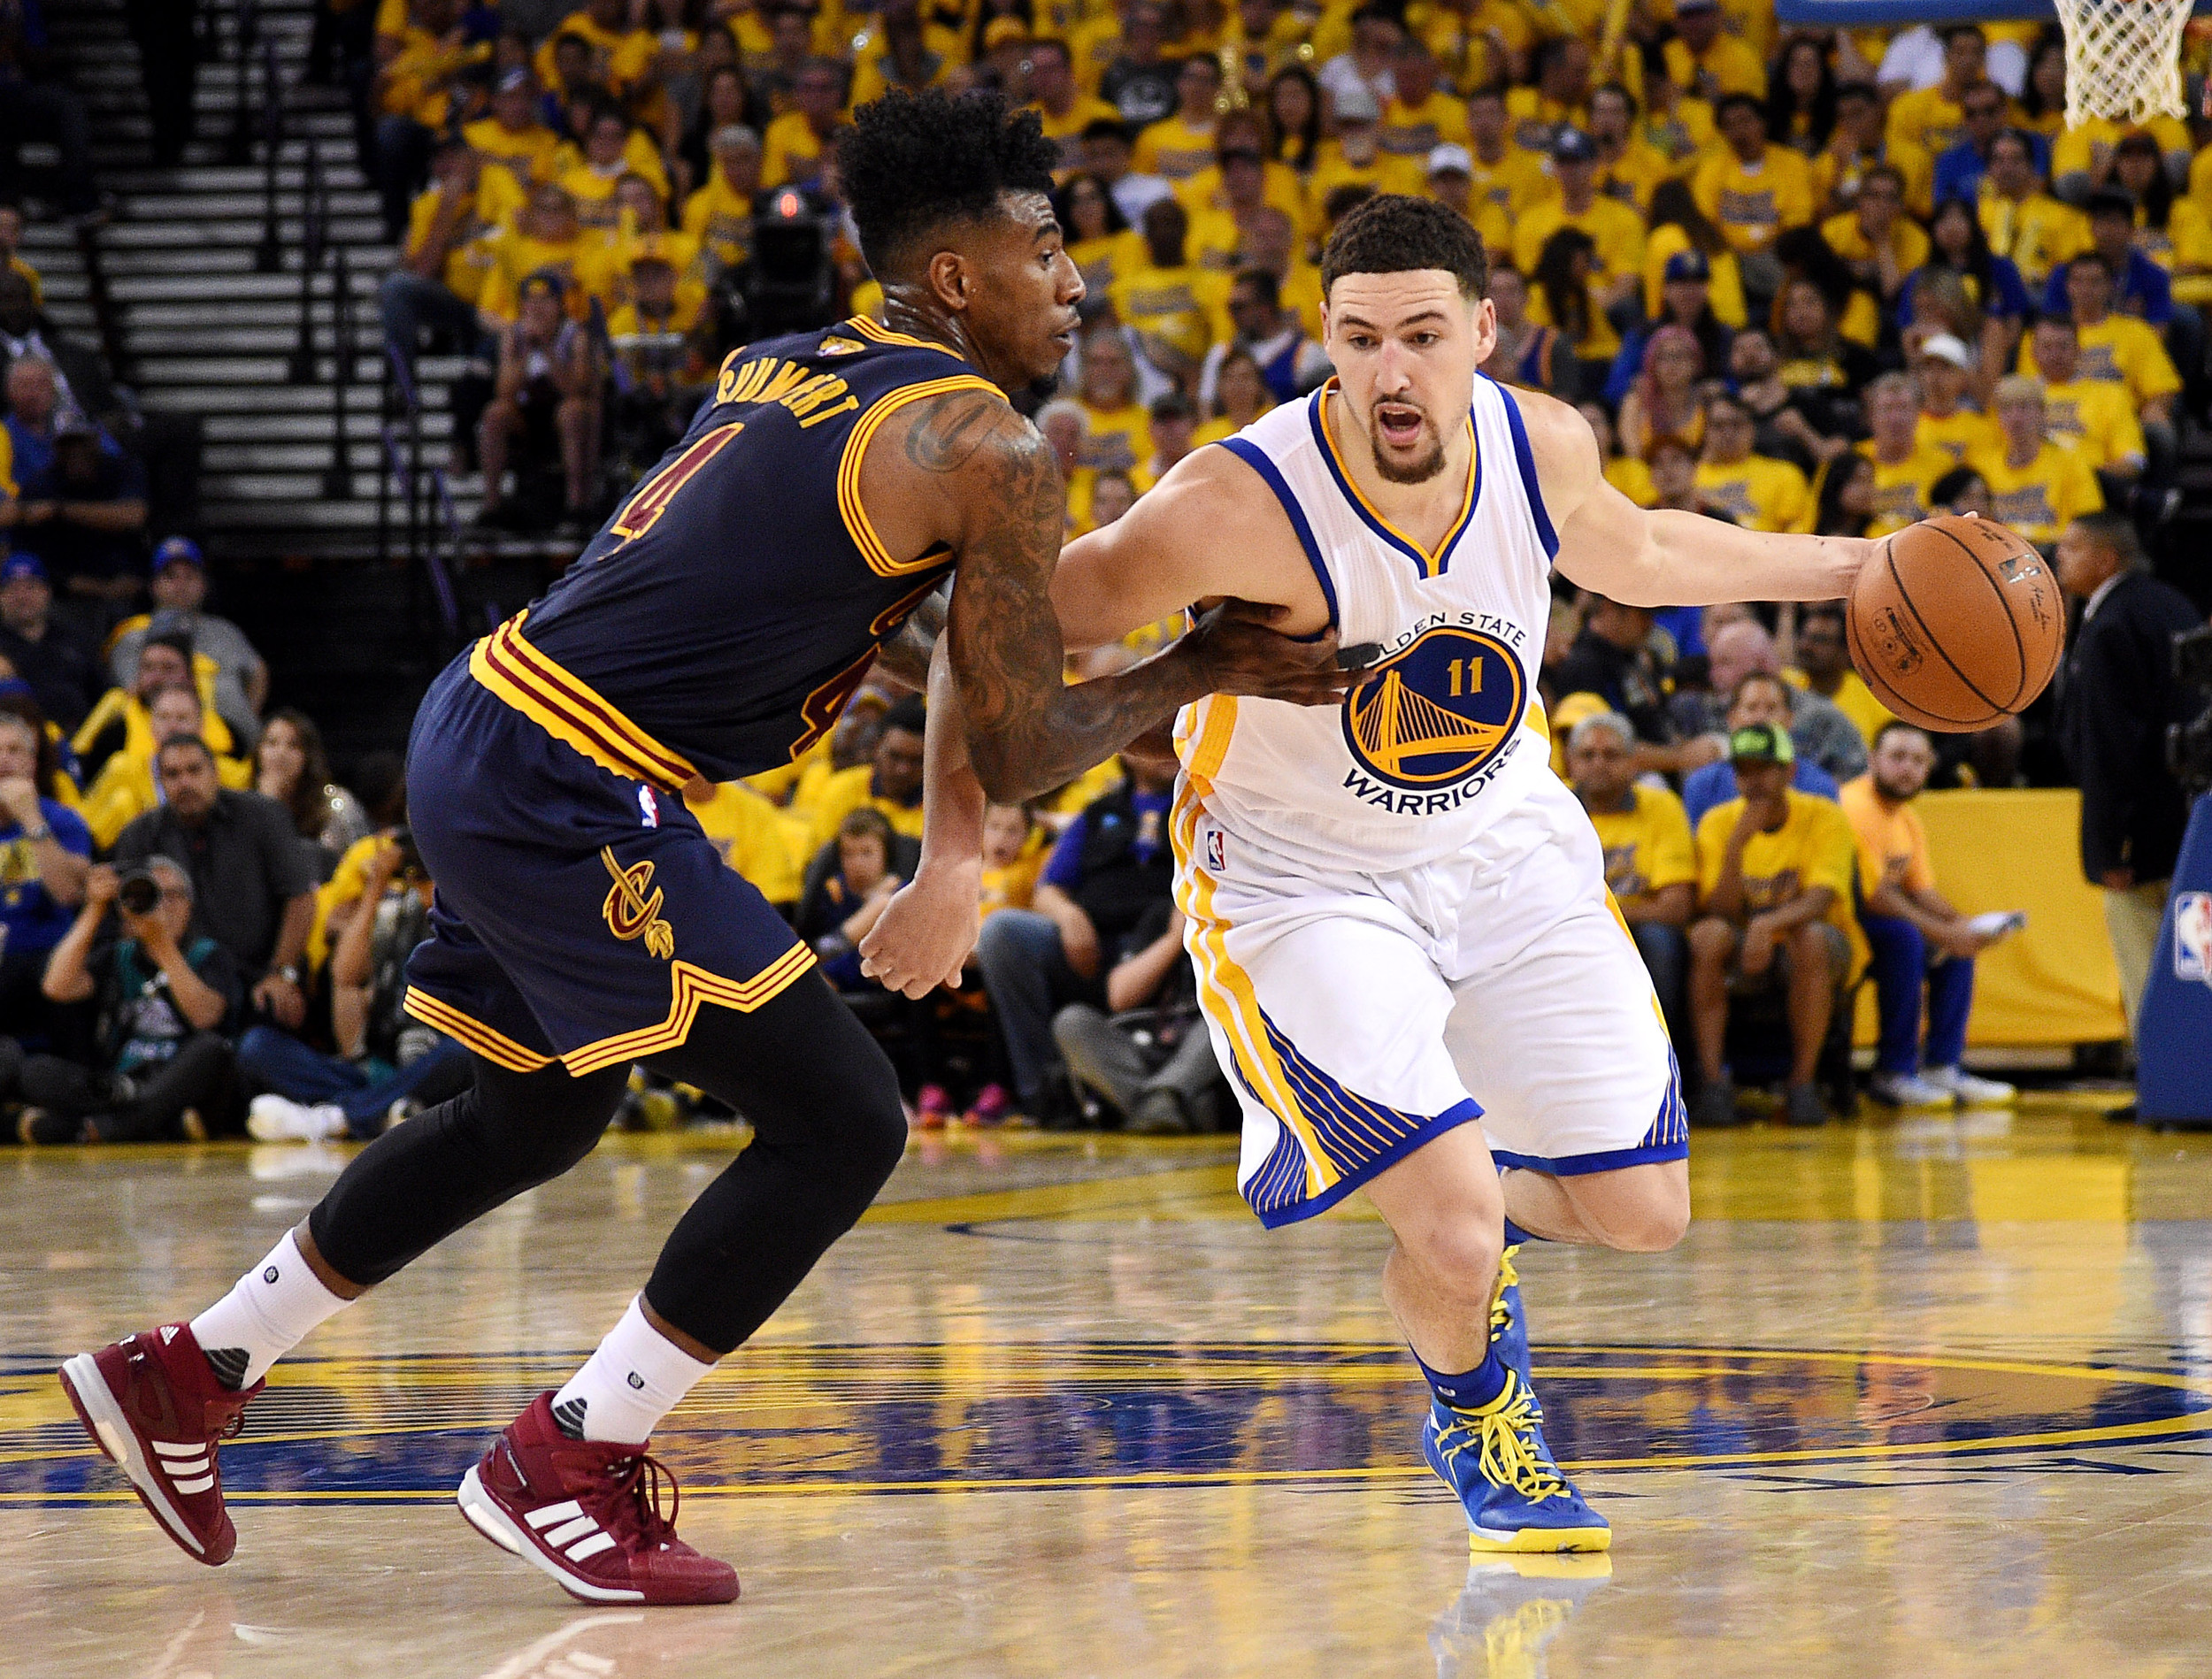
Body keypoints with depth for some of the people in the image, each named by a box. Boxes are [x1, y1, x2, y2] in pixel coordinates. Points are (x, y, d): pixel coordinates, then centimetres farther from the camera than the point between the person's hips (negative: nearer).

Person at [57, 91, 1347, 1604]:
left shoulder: (784, 368, 16)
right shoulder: (991, 452, -10)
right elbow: (1019, 753, -8)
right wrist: (1200, 670, 7)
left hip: (482, 740, 10)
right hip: (569, 796, -10)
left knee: (538, 1119, 29)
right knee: (841, 1126, -3)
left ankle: (190, 1372, 37)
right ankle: (569, 1465, 2)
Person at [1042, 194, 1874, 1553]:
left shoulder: (1543, 448, -15)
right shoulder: (1238, 508, -32)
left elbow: (1631, 552, 10)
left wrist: (1845, 568, 14)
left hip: (1504, 848, 5)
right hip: (1301, 881, -5)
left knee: (1642, 1212, 5)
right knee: (1456, 1232, -19)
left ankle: (1464, 1205, 40)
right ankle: (1472, 1423, 17)